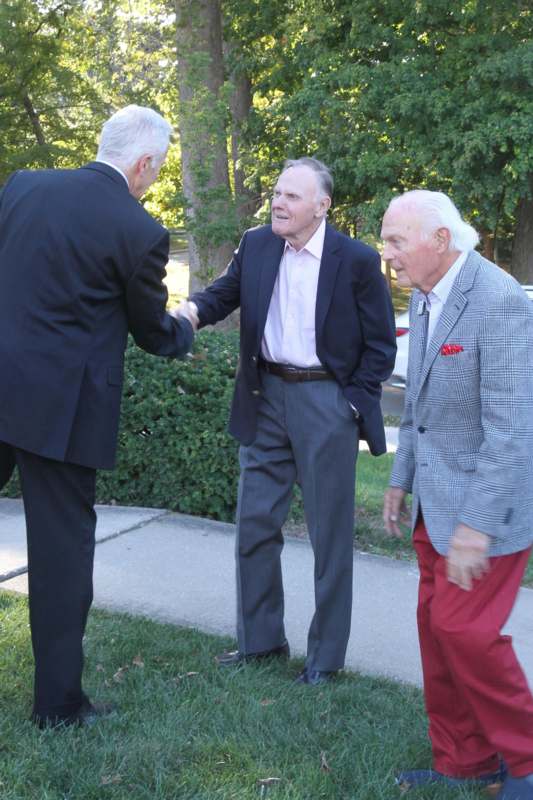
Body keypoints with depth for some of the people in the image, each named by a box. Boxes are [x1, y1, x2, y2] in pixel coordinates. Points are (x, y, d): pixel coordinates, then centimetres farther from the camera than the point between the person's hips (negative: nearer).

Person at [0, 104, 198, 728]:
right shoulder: (139, 231, -10)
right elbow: (153, 333, 3)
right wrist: (186, 327, 25)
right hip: (60, 407, -5)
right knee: (62, 547, 6)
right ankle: (58, 700, 18)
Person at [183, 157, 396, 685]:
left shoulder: (357, 260, -10)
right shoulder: (256, 245, 2)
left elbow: (380, 345, -4)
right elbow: (226, 292, 10)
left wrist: (353, 404, -9)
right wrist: (194, 309, -13)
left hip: (325, 402, -5)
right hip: (266, 398, 5)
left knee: (329, 532, 4)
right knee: (254, 522, 11)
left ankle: (326, 653, 18)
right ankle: (260, 638, 27)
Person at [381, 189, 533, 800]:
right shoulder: (424, 296, 5)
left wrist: (479, 523, -25)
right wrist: (401, 479, 17)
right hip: (434, 496, 8)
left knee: (464, 627, -5)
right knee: (436, 625, 11)